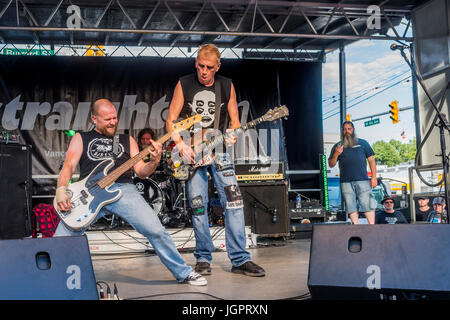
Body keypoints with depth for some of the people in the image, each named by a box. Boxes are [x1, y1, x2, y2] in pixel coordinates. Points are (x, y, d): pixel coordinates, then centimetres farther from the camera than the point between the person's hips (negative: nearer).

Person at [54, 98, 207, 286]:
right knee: (61, 239, -14)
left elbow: (141, 172, 14)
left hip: (122, 189, 0)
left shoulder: (127, 140, 22)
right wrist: (61, 191, -11)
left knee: (155, 229, -17)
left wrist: (154, 161, -8)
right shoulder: (81, 138, 20)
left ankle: (184, 273, 0)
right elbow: (69, 166, 8)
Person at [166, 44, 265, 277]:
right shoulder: (184, 84, 0)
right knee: (198, 205, -3)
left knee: (233, 199, -10)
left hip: (218, 149, 1)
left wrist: (233, 134, -11)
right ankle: (203, 258, 11)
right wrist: (181, 144, -15)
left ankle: (240, 259, -6)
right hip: (191, 151, -1)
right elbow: (171, 121, 0)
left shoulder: (226, 86, 6)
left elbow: (234, 119, 11)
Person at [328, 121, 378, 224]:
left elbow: (371, 160, 11)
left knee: (367, 204, -5)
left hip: (363, 180, -1)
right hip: (346, 182, 1)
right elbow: (331, 164, 11)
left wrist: (374, 177, 2)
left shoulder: (363, 143, 14)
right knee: (351, 206, 1)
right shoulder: (338, 146, 15)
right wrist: (336, 154, -8)